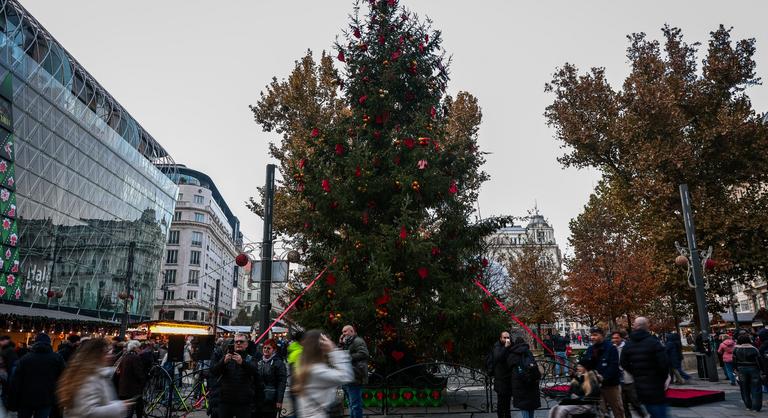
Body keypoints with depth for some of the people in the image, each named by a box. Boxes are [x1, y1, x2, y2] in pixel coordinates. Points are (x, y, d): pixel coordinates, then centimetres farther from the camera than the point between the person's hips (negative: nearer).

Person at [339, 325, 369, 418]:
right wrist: (340, 345, 6)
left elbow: (364, 354, -21)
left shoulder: (357, 341, -8)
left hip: (354, 378, -10)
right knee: (351, 404, 17)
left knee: (355, 405, -8)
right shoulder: (346, 343, 22)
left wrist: (348, 357, -18)